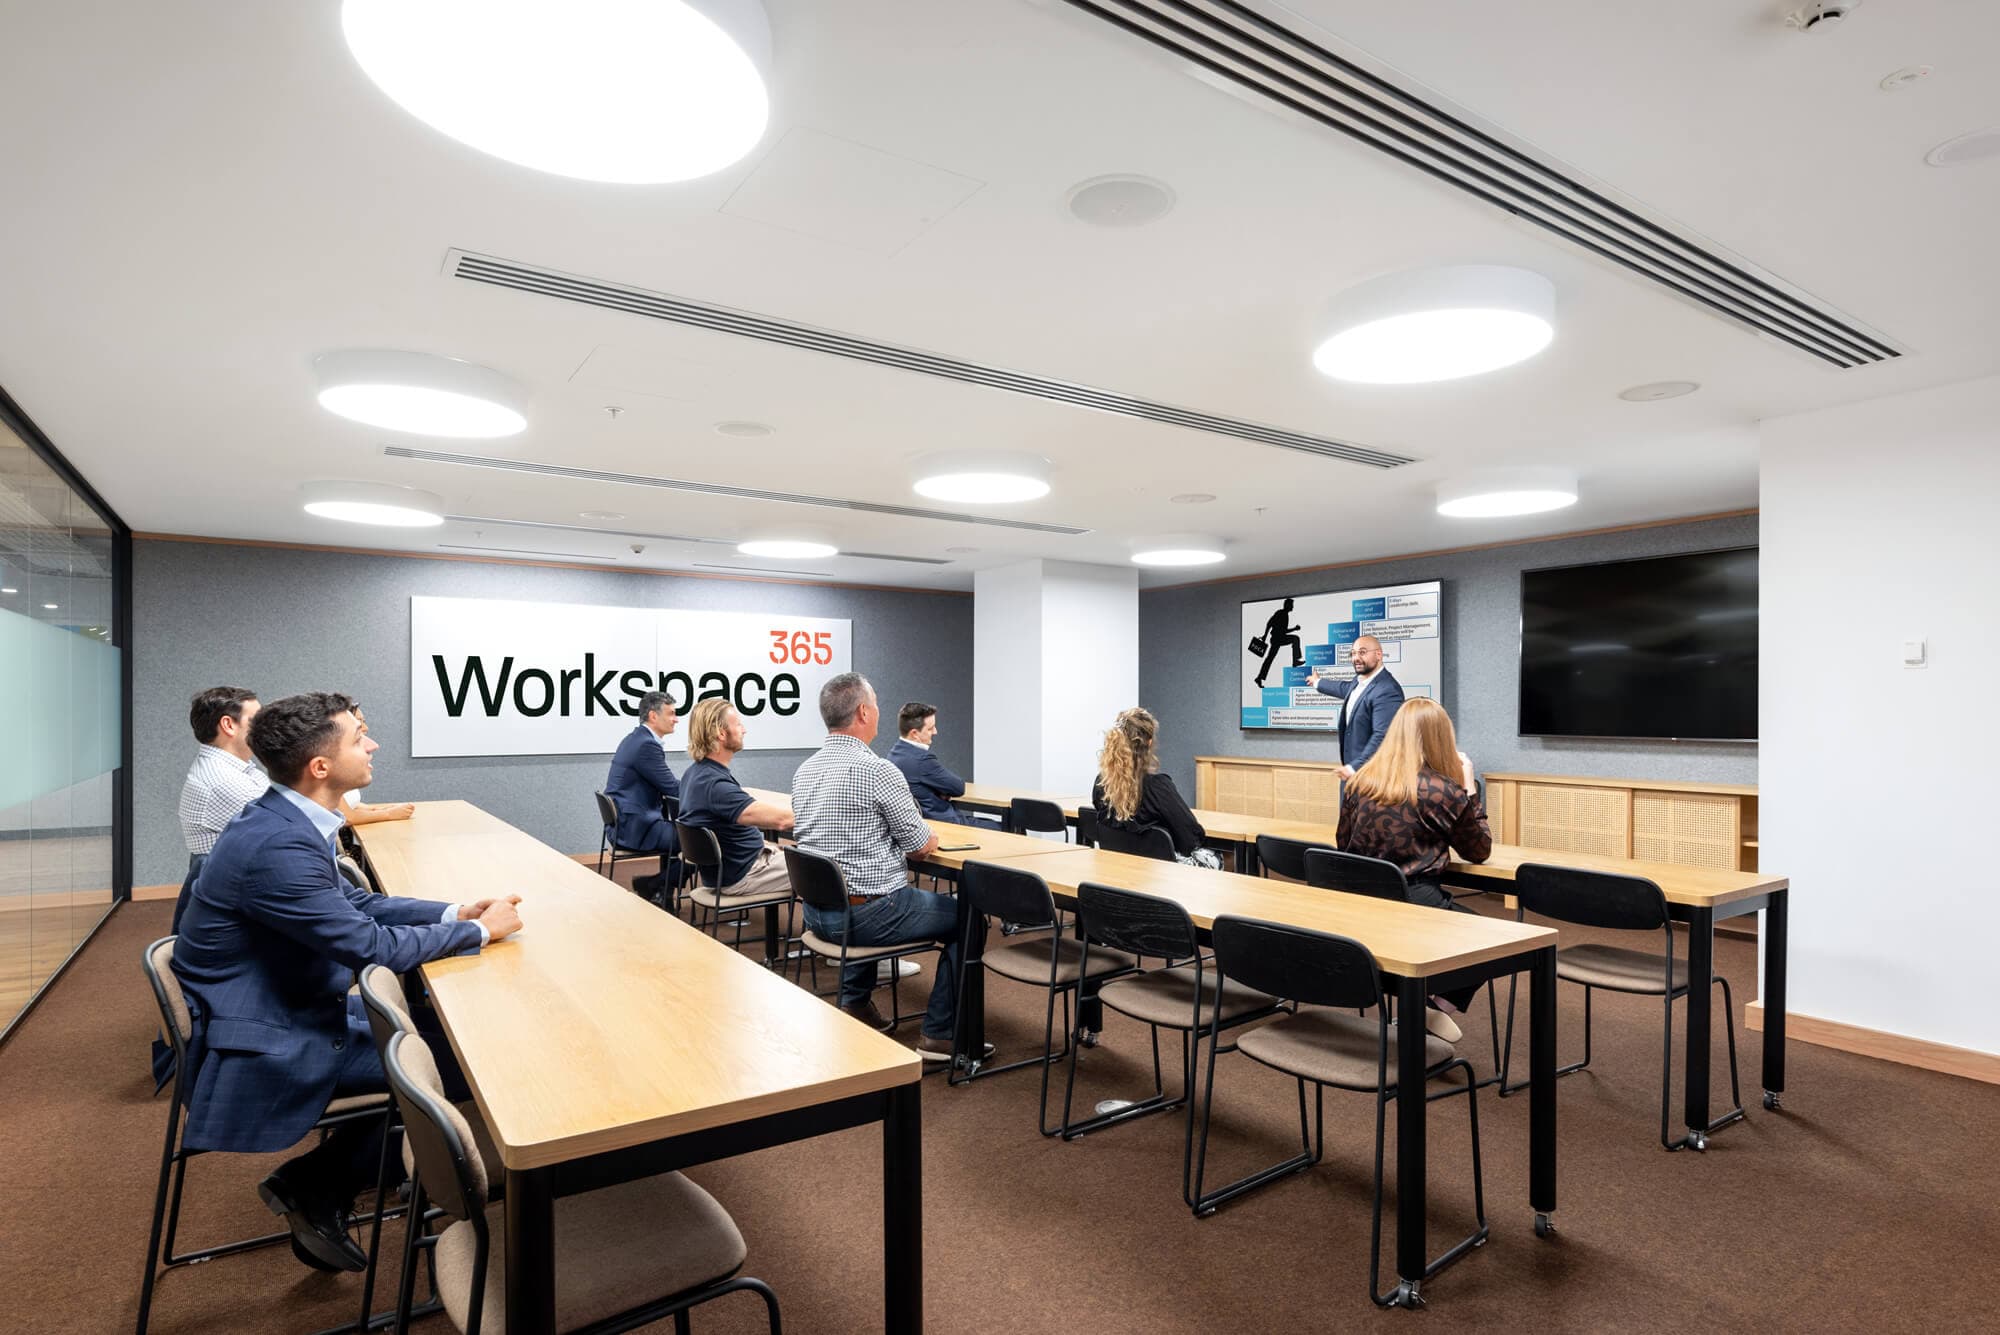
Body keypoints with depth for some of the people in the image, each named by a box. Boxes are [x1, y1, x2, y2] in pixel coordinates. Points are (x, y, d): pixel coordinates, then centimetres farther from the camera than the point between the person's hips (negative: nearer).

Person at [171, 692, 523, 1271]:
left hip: (285, 1006, 9)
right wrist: (481, 931, -14)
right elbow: (372, 948, -26)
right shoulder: (279, 846, -30)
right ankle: (311, 1188, 11)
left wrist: (453, 913, -1)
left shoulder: (283, 821, 0)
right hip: (258, 1044, -9)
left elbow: (354, 903, 11)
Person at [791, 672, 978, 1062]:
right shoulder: (878, 770, -19)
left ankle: (855, 1005, 38)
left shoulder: (804, 770, 5)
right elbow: (922, 847, -11)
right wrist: (927, 837, 11)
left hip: (816, 912, 8)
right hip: (866, 914, -8)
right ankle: (941, 1034, 12)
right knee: (966, 917, 10)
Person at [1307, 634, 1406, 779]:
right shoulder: (1360, 680, 9)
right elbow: (1346, 689, 34)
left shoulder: (1387, 690, -23)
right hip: (1352, 768, 10)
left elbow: (1382, 736, -29)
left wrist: (1355, 767, -30)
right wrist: (1318, 683, 51)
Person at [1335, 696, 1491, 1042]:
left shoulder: (1359, 781, 2)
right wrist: (1470, 788, 10)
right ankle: (1437, 1008, 9)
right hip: (1415, 905, -6)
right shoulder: (1444, 792, -10)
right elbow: (1479, 851, 5)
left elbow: (1343, 841, 15)